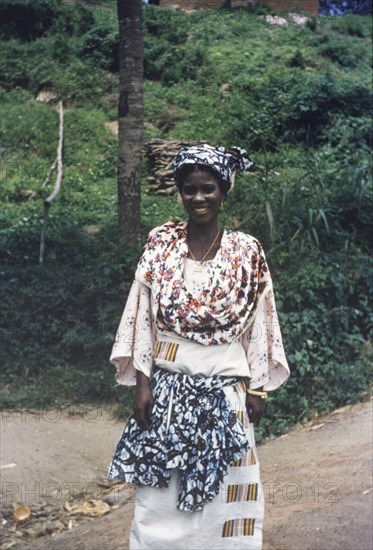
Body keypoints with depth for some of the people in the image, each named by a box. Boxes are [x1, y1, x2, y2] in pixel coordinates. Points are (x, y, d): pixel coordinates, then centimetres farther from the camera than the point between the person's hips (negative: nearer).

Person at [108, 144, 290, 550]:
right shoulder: (160, 244, -1)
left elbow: (258, 323, 2)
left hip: (224, 391, 0)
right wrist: (142, 382, -4)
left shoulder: (246, 252, -2)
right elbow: (142, 318, 0)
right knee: (160, 495, 9)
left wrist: (257, 387, 1)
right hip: (167, 389, 1)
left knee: (221, 495, 9)